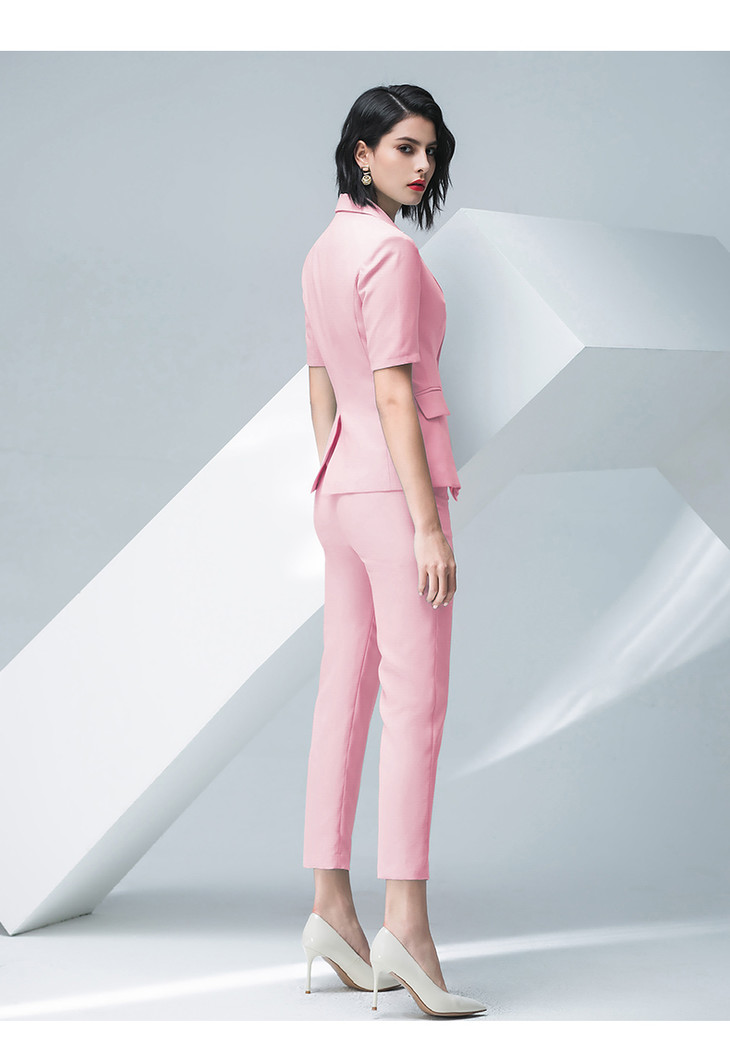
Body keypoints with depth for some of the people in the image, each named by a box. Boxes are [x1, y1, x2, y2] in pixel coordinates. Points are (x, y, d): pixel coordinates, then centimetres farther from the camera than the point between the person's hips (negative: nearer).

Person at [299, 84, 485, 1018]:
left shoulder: (324, 250, 14)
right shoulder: (389, 251, -14)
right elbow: (395, 394, -18)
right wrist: (429, 525, -18)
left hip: (338, 487, 9)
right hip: (398, 485, -9)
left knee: (346, 691, 9)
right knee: (415, 700, -8)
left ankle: (331, 905, 15)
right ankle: (404, 921, -9)